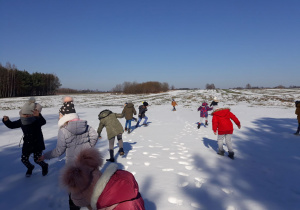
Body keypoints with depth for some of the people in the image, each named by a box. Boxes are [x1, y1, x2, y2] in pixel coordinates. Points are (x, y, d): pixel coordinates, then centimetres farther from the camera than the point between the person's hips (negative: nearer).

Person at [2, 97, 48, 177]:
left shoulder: (37, 120, -23)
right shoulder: (21, 121, -5)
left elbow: (43, 122, -47)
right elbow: (12, 125, 7)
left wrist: (38, 116, -69)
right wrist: (6, 120, -15)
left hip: (37, 144, -5)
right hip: (27, 144, 5)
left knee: (37, 159, -2)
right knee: (24, 159, 9)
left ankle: (44, 166, 33)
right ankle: (30, 167, 43)